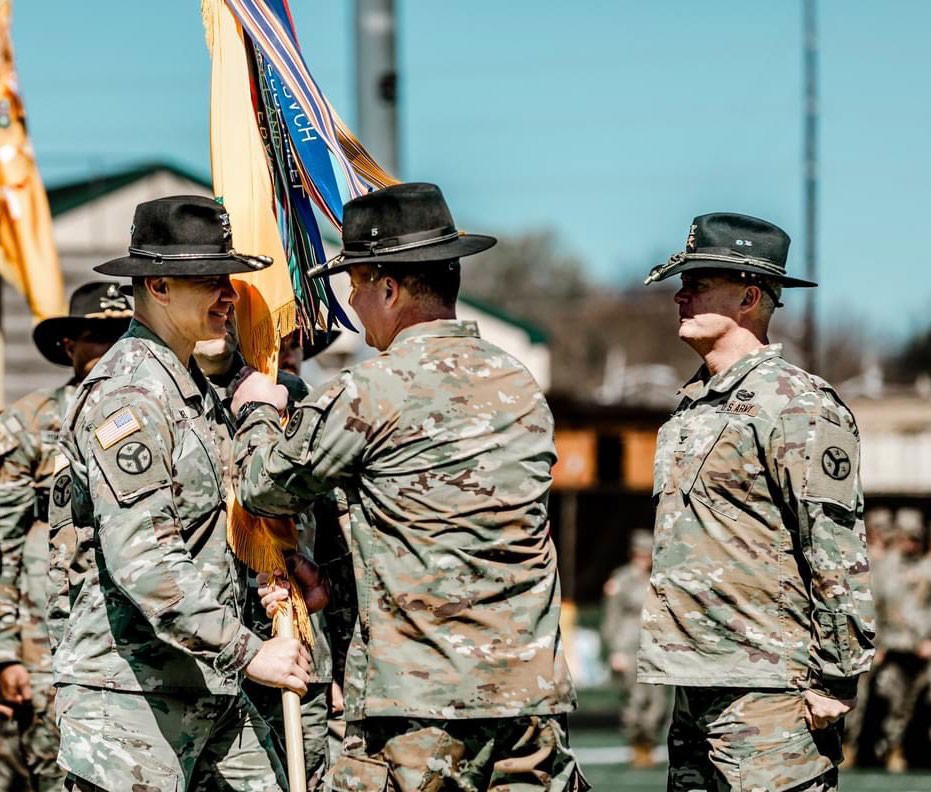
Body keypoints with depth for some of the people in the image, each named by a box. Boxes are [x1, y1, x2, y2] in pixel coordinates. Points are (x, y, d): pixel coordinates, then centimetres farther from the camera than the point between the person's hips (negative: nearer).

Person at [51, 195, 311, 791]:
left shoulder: (194, 386, 17)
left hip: (210, 687, 10)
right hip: (130, 693, -10)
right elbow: (143, 562, -24)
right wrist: (247, 652, -23)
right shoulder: (126, 395, -15)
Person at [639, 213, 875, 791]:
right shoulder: (694, 406, 18)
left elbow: (839, 554, -14)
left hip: (769, 695, -9)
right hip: (697, 688, 9)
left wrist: (835, 680, -16)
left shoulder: (798, 405, -10)